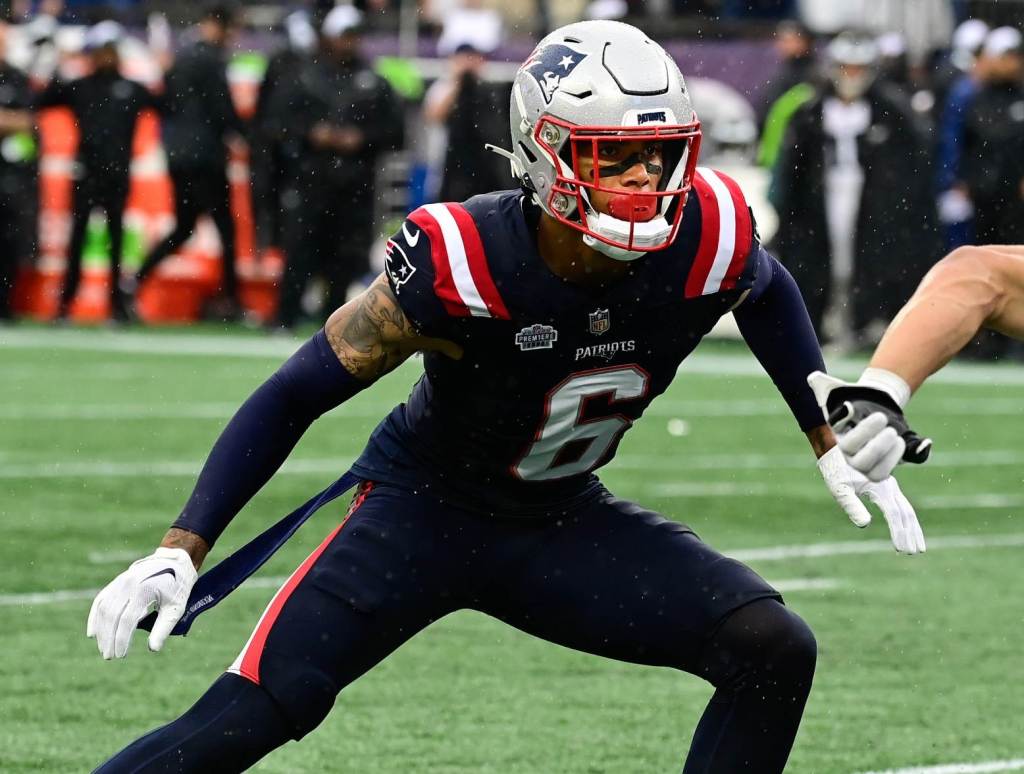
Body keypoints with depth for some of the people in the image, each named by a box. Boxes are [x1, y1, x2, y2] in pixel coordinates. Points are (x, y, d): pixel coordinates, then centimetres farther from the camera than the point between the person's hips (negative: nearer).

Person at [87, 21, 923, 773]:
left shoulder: (705, 239, -20)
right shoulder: (462, 264, -31)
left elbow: (767, 293, 8)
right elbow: (299, 394, -21)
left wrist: (831, 442, 10)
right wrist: (181, 551, -26)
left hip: (563, 522, 5)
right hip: (424, 509, -5)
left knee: (774, 652, -14)